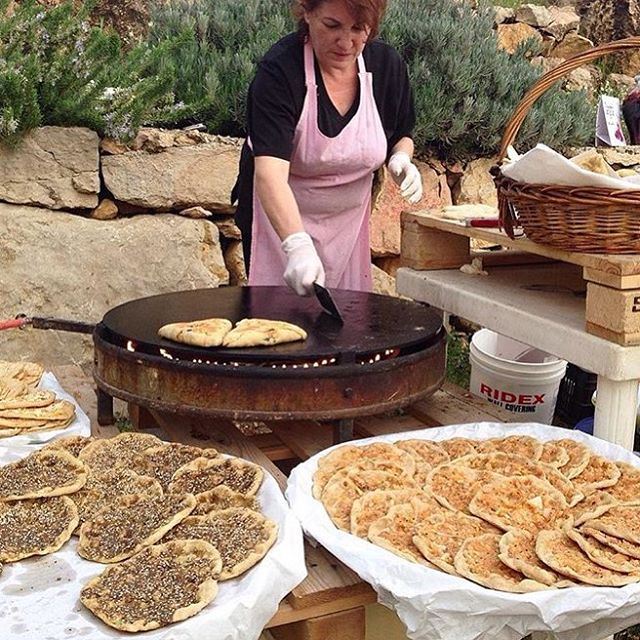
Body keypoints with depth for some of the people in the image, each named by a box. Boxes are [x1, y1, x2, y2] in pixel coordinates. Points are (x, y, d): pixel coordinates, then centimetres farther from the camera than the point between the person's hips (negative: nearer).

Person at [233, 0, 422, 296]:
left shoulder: (387, 64, -10)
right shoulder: (278, 69, -25)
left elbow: (402, 135, 10)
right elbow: (270, 172, -37)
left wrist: (401, 158, -14)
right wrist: (297, 245, -51)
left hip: (349, 215, 4)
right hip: (282, 215, -4)